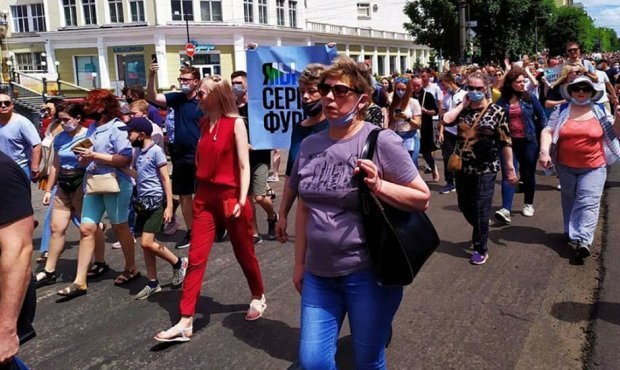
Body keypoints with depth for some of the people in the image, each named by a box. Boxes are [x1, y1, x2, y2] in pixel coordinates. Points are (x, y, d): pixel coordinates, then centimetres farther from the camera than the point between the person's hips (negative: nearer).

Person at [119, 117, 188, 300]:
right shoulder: (138, 152, 11)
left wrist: (169, 206, -16)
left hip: (156, 201, -8)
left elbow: (166, 179, -13)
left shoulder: (156, 151, -12)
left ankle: (179, 263, 9)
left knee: (146, 243, -11)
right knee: (145, 244, 8)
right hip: (143, 202, 8)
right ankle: (153, 283, 18)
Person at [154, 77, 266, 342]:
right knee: (196, 258, 0)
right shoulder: (203, 123, 8)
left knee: (244, 253, 12)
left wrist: (242, 201, -17)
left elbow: (244, 165, -12)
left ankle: (258, 297, 37)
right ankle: (185, 322, 2)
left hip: (230, 196, -5)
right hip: (205, 196, 5)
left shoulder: (235, 123, -9)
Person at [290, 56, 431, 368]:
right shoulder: (310, 145, 5)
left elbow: (422, 198, -8)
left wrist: (379, 186, -24)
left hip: (368, 272, -4)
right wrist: (300, 263, 15)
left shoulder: (381, 142, -10)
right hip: (319, 274, 5)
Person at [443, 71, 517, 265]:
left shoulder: (496, 111, -7)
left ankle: (481, 249, 19)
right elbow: (446, 120, -17)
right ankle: (481, 232, 44)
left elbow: (506, 142, -7)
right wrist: (463, 104, -9)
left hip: (485, 169, -4)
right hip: (463, 167, 5)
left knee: (481, 210, 2)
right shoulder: (462, 109, 4)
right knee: (464, 207, 16)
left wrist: (510, 168, -8)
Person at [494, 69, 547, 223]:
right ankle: (506, 209, -16)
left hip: (529, 141, 0)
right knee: (508, 174, -9)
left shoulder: (530, 98, 0)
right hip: (508, 142, 0)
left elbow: (542, 116, 5)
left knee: (528, 174, 10)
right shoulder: (502, 101, 1)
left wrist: (541, 136, 2)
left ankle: (528, 204, 27)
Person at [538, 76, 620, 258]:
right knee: (569, 200, 15)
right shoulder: (561, 110, 1)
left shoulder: (600, 111, 2)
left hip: (594, 167, -1)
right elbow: (548, 131, -4)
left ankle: (582, 240, -17)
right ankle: (571, 233, 30)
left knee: (588, 202, -11)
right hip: (566, 166, 1)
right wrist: (544, 151, -20)